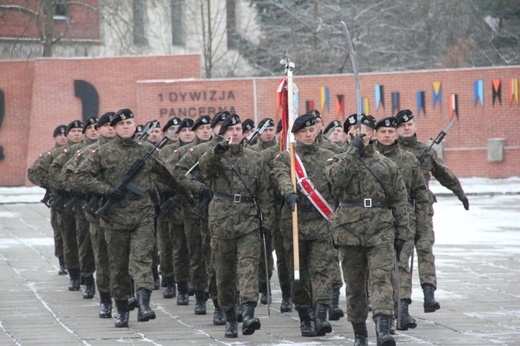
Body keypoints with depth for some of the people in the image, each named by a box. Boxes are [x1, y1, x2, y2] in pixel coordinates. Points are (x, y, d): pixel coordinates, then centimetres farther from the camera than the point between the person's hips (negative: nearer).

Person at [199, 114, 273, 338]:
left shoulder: (255, 159, 11)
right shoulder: (216, 157, 5)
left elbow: (264, 192, 14)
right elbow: (204, 166, -19)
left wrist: (266, 220, 7)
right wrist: (216, 151, -38)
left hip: (249, 220, 0)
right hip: (221, 219, 0)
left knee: (249, 265, -15)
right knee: (224, 271, 5)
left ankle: (248, 311, -28)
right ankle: (229, 317, 16)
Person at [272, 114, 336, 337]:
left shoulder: (328, 157, 11)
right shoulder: (285, 157, 5)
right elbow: (282, 176, -15)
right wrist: (289, 193, -36)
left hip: (322, 222, 0)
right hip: (295, 220, 0)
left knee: (321, 269, -13)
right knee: (299, 273, 6)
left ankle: (321, 315, -23)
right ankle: (305, 318, 15)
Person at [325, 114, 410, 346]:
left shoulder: (387, 166, 11)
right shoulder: (339, 161, 8)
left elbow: (400, 201, 12)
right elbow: (336, 177, -16)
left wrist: (401, 234, 7)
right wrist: (353, 150, -14)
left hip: (381, 233, 0)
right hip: (349, 232, 0)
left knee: (381, 279, -17)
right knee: (354, 286, 7)